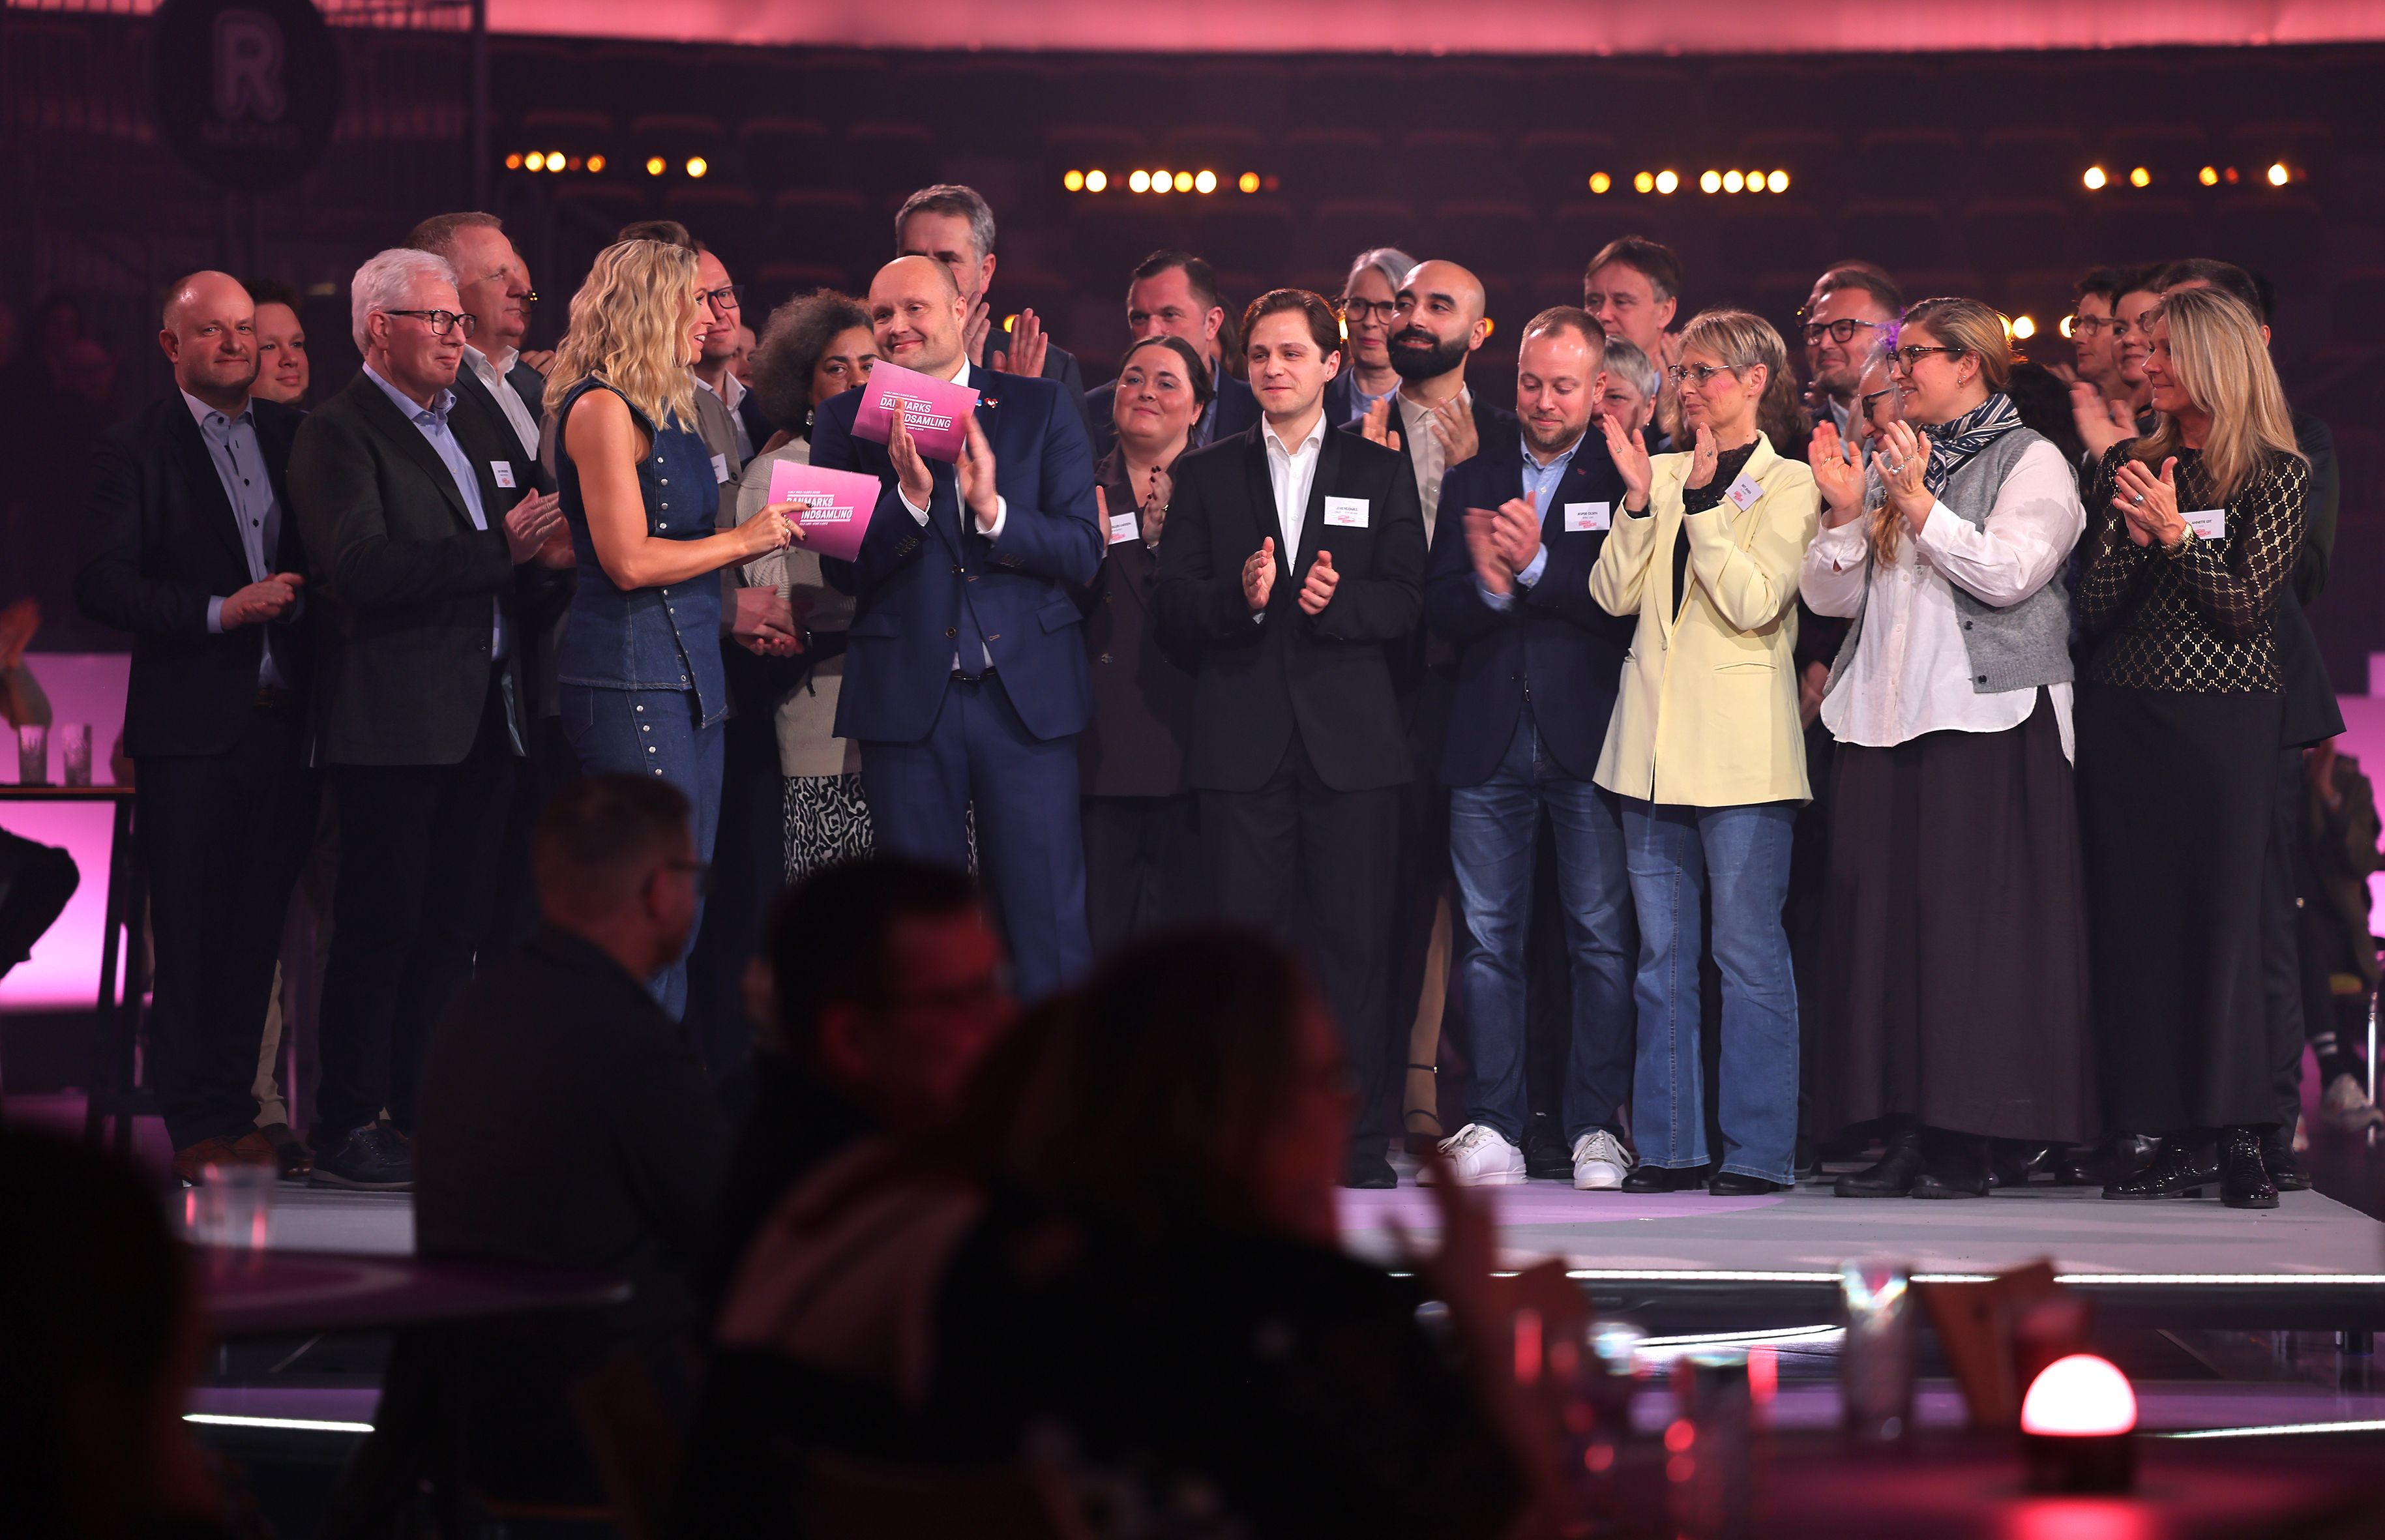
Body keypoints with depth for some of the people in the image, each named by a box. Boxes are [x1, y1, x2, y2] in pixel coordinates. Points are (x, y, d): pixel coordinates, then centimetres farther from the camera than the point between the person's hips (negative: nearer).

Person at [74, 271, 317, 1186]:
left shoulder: (295, 438, 13)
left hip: (285, 722, 4)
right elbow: (100, 585, -8)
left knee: (258, 929, 6)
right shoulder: (138, 452, 0)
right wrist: (219, 611, -15)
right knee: (191, 932, -1)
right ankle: (196, 1128, 4)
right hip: (192, 726, -4)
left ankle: (235, 1110, 13)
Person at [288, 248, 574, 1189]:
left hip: (482, 717, 8)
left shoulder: (470, 431, 21)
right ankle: (348, 1129, -2)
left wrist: (549, 565, 1)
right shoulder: (339, 434, -6)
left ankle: (421, 1113, 15)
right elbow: (364, 570, -20)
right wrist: (501, 551, -22)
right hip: (395, 720, -8)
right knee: (380, 924, -6)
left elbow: (512, 585, 24)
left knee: (453, 927, 8)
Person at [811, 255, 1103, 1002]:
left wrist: (993, 509, -18)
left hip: (1026, 695, -1)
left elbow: (1082, 551, -2)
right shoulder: (847, 421, 5)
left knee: (1049, 927, -1)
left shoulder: (1041, 408, 5)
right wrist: (910, 493, -18)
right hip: (907, 701, 1)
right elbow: (843, 570, -2)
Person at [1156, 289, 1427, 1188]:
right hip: (1243, 741, 1)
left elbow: (1407, 603, 3)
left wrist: (1338, 601, -15)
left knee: (1355, 939, -3)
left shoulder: (1380, 473, 12)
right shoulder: (1207, 476, 14)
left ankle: (1355, 1139, 2)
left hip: (1351, 740, -1)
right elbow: (1173, 616, 5)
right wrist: (1239, 597, -14)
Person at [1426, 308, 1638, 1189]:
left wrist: (1538, 566, -17)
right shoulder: (1471, 481, 14)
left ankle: (1597, 1128, 2)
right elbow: (1439, 611, 6)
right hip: (1490, 740, 4)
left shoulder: (1625, 479, 2)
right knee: (1488, 938, 3)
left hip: (1589, 737, -3)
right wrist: (1490, 585, -13)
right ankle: (1492, 1128, 6)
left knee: (1602, 936, -2)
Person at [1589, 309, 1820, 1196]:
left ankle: (1757, 1151, -1)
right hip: (1655, 741, 5)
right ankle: (1669, 1146, 11)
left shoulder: (1789, 486, -1)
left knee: (1748, 951, -5)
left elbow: (1755, 603, -14)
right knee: (1662, 953, 7)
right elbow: (1614, 593, 4)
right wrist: (1641, 499, -7)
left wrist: (1701, 502, -13)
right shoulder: (1662, 475, 13)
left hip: (1739, 747, -5)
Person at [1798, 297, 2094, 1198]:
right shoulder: (1885, 464, 20)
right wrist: (1846, 514, -1)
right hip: (1885, 716, 6)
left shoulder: (2031, 462, 2)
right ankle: (1906, 1132, 3)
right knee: (1883, 913, 1)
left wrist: (1918, 505, -13)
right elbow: (1830, 597, 15)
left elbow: (2010, 572, -14)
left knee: (1971, 914, -9)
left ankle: (1965, 1142, -7)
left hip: (1988, 717, -6)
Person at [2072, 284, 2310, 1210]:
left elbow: (2246, 606, -8)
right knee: (2135, 918, 0)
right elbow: (2092, 612, 7)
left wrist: (2176, 533, -16)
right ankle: (2182, 1140, 4)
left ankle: (2241, 1140, -3)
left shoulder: (2278, 472, 0)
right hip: (2123, 711, 4)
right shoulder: (2127, 466, 12)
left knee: (2223, 914, -8)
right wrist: (2132, 537, -9)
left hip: (2226, 717, -4)